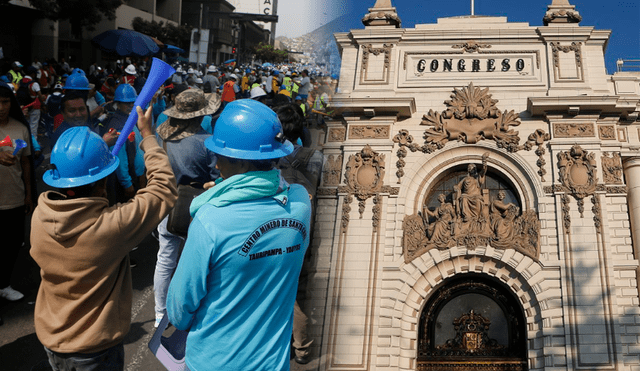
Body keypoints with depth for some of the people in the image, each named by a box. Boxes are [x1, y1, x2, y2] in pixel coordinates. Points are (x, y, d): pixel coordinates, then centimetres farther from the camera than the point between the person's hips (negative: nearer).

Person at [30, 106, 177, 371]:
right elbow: (164, 190, -20)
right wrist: (148, 135, -10)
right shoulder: (112, 225, -33)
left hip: (50, 337, 6)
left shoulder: (39, 217, -17)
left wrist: (100, 150, 9)